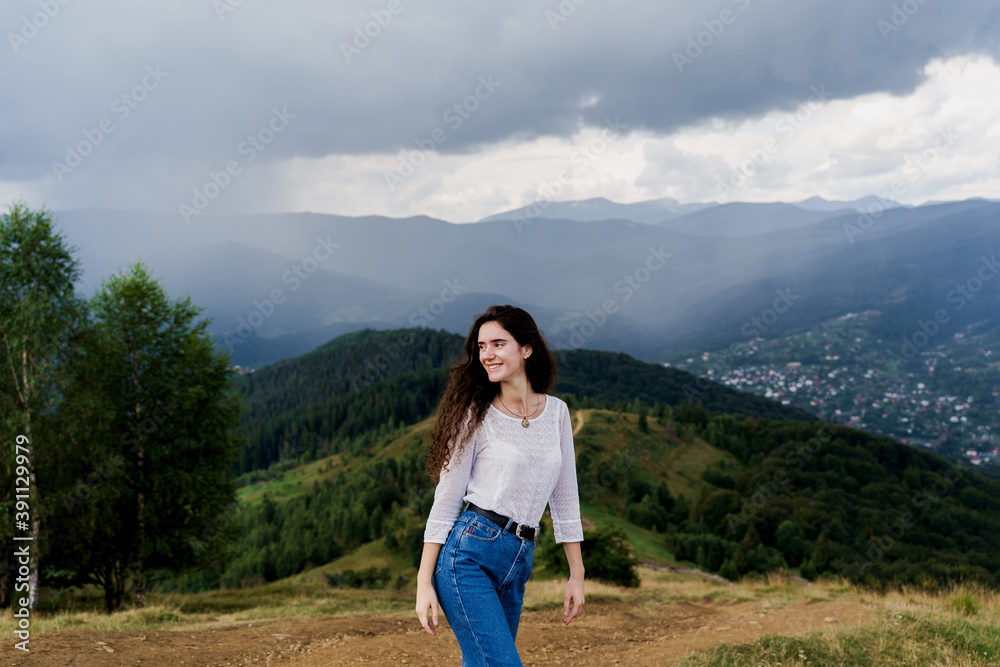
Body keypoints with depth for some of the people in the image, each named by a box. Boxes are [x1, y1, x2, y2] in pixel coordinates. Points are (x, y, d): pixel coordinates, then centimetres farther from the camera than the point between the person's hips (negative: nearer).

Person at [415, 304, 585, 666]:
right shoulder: (476, 415, -2)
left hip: (517, 565, 5)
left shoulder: (556, 412, 9)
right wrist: (424, 582, -7)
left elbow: (565, 497, 13)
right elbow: (446, 498, -3)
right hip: (469, 553, -5)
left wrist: (576, 575, 12)